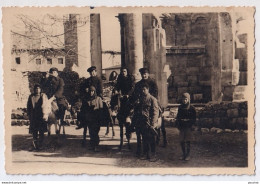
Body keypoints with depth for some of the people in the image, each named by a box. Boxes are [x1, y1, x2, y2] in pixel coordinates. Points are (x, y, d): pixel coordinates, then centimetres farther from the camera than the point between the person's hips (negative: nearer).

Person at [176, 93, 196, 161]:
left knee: (187, 141, 0)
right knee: (181, 141, 6)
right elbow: (178, 117, 15)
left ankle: (188, 155, 12)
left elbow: (194, 119, 0)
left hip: (188, 127, -4)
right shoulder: (180, 107, 9)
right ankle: (184, 154, 20)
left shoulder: (192, 108, -3)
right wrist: (178, 124, 3)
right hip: (181, 127, 4)